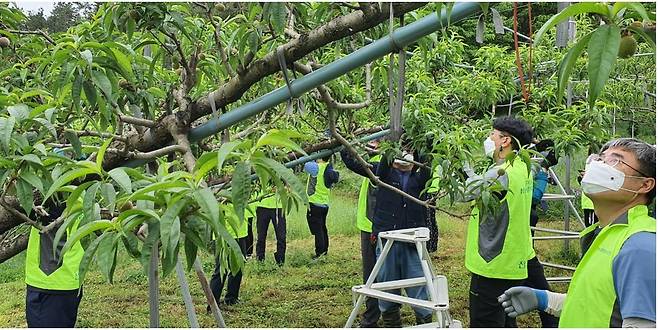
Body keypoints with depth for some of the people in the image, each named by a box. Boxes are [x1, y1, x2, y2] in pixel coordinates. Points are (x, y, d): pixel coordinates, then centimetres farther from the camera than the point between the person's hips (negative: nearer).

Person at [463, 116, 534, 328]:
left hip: (493, 268, -9)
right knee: (507, 322, 19)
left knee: (485, 323, -1)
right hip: (516, 264, 9)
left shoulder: (500, 173, -21)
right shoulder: (523, 169, 8)